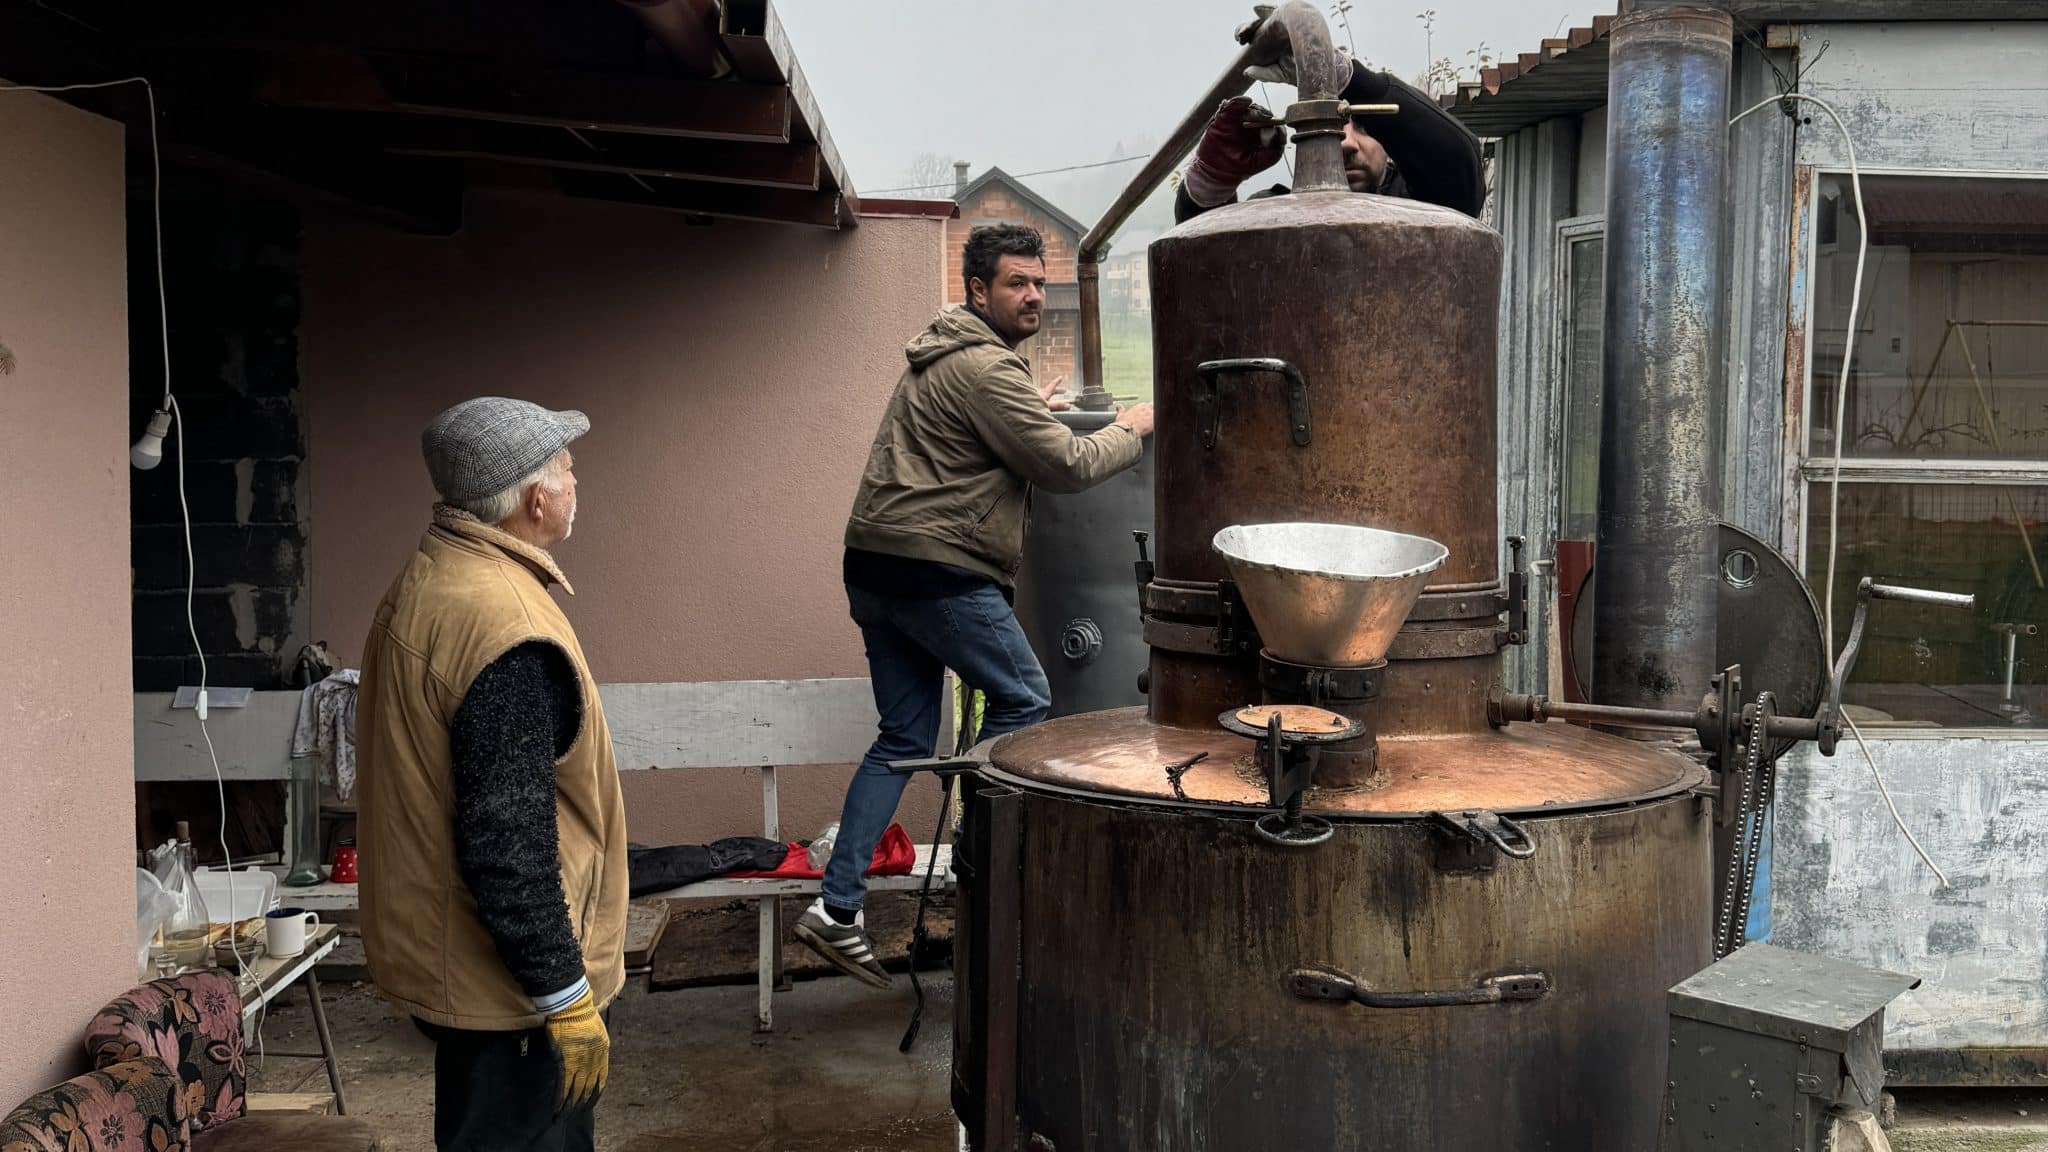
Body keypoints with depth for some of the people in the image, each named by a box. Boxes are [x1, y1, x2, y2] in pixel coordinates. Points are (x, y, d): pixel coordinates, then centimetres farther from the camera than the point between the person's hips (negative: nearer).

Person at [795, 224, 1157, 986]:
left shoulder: (943, 357, 21)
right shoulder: (986, 368, -12)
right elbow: (1066, 466, -12)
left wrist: (1028, 410, 29)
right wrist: (1131, 431, 4)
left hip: (877, 568, 10)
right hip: (936, 570, -10)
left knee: (905, 737, 10)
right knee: (1023, 701, 5)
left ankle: (838, 909, 8)